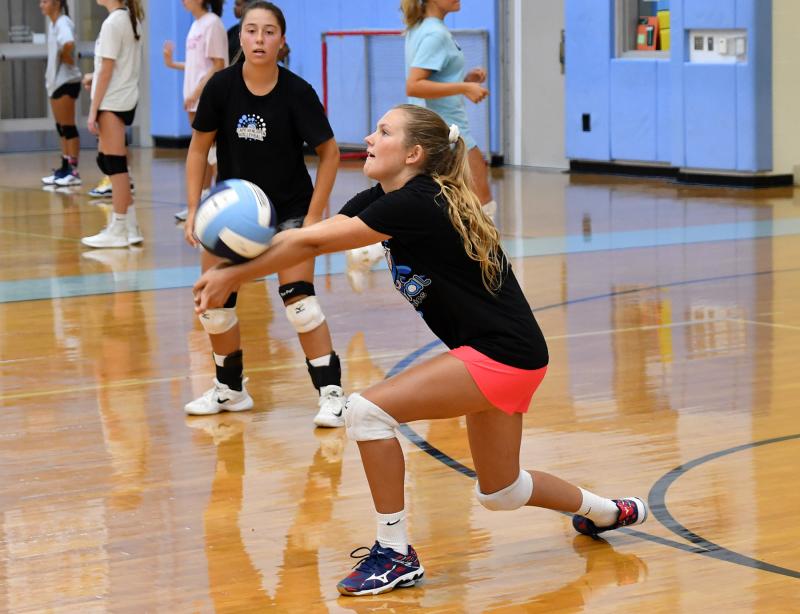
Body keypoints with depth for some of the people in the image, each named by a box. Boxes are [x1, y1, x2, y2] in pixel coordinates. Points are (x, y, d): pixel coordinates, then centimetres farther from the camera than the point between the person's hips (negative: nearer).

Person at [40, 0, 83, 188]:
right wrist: (50, 73, 11)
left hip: (66, 81, -10)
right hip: (56, 80, 10)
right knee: (61, 128, 13)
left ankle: (74, 172, -3)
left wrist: (66, 58, -19)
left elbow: (68, 44, -37)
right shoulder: (52, 23, 12)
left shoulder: (63, 23, -17)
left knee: (68, 127, -6)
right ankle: (65, 169, 18)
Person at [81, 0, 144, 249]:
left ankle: (118, 231, 0)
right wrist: (95, 77, 12)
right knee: (107, 160, 15)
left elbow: (106, 71, -15)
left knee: (114, 163, -4)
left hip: (112, 102, -9)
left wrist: (93, 111, -13)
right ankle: (129, 226, 16)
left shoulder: (112, 23, -15)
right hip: (127, 99, 9)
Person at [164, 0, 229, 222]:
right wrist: (172, 64, 13)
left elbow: (218, 65, -16)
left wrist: (197, 92, -19)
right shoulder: (196, 25, 13)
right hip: (195, 99, 9)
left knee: (212, 153, -9)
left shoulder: (212, 24, -12)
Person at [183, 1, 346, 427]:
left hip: (289, 210, -3)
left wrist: (313, 217, -13)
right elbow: (198, 148, -2)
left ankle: (331, 394, -8)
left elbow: (329, 153, -9)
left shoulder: (297, 92, -18)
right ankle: (230, 390, 23)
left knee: (298, 300, -16)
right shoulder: (222, 87, -13)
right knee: (214, 300, 2)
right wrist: (194, 211, -7)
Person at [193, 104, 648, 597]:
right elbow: (305, 238, -4)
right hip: (504, 355, 10)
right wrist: (233, 273, -18)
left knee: (368, 410, -18)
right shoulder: (383, 198, 6)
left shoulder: (414, 204, -21)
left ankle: (395, 555, -8)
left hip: (502, 354, -10)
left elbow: (312, 243, -23)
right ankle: (609, 511, 47)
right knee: (500, 492, 24)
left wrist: (233, 277, -18)